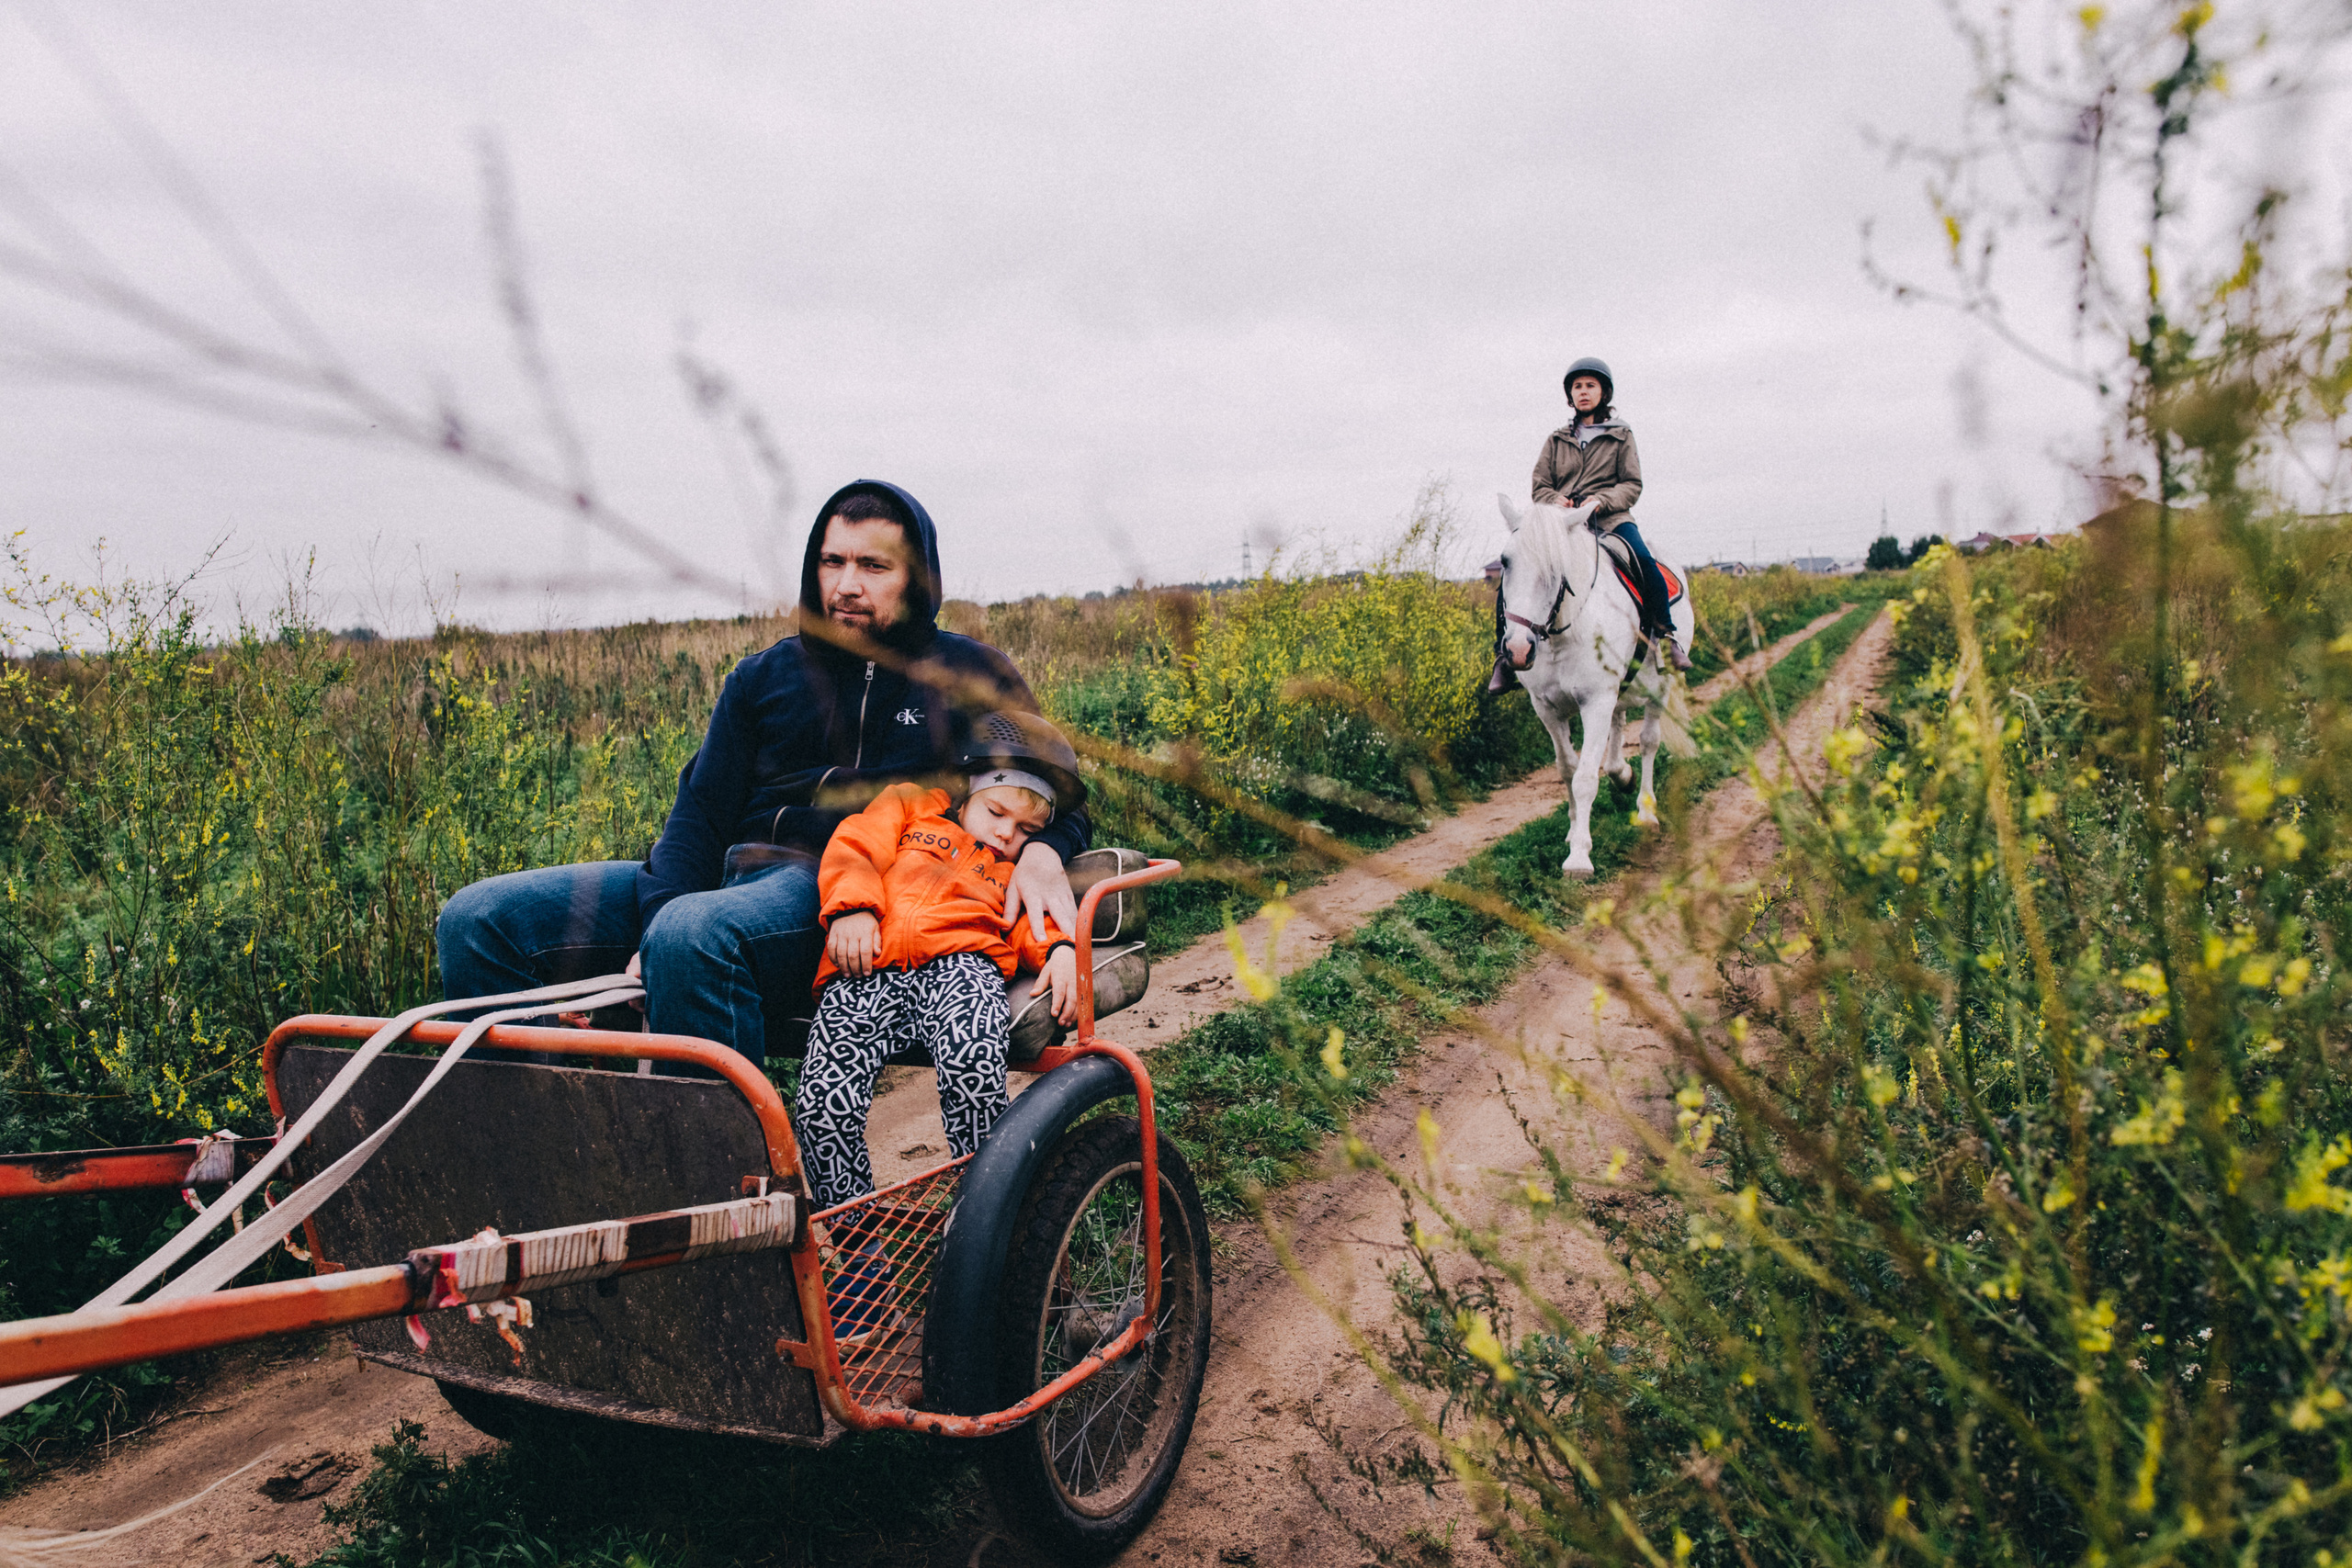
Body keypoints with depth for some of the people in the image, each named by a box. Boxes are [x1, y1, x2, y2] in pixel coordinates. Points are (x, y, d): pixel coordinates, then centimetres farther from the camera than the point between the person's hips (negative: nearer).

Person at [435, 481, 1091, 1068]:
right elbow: (701, 809, 11)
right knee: (478, 918, -11)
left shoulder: (974, 676, 12)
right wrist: (658, 923, -9)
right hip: (731, 874, 5)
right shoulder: (761, 678, 20)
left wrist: (1043, 852, -14)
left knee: (693, 933, -39)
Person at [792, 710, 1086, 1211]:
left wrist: (1062, 951, -7)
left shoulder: (1018, 872, 34)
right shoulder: (913, 805, 30)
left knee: (972, 1061, -35)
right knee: (821, 1102, -23)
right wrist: (852, 908, -4)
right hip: (867, 970, 0)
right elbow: (855, 846, 15)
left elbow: (1036, 925, 17)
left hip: (960, 962, 0)